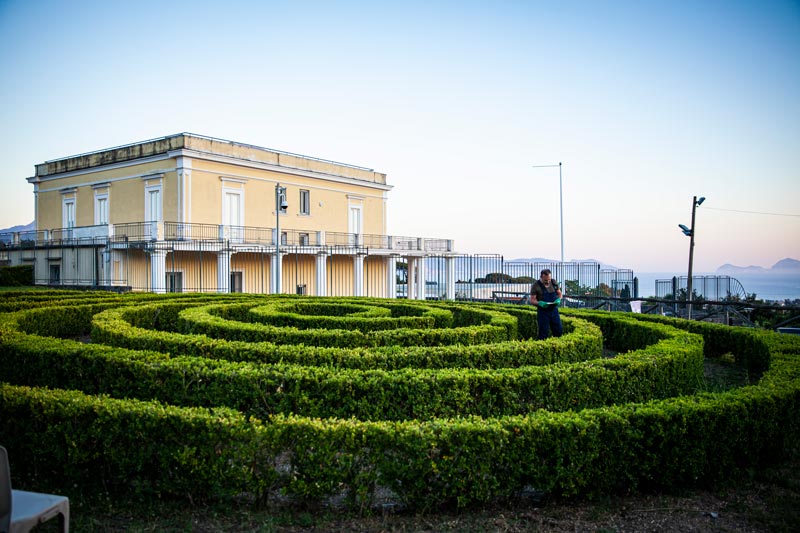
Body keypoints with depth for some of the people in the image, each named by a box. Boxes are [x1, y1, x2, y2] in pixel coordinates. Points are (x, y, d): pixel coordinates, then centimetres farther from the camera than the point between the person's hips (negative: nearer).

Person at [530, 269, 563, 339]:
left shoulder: (554, 282, 3)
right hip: (543, 312, -5)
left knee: (559, 331, 9)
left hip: (554, 310, 5)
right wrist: (540, 303, -27)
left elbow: (559, 293, 16)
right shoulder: (536, 285, -10)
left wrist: (558, 299, -7)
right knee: (543, 334, -1)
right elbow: (532, 301, -8)